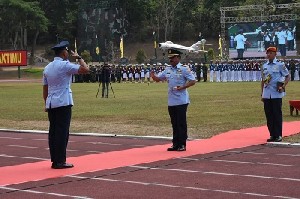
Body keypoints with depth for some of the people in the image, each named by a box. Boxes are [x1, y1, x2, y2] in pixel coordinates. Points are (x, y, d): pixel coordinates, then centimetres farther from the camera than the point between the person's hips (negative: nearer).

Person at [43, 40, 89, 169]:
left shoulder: (47, 67, 13)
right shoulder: (65, 65, -9)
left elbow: (45, 88, 15)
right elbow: (85, 69, -15)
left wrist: (46, 104, 20)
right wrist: (79, 57, 0)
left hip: (51, 104, 8)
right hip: (63, 103, -8)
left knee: (53, 132, 9)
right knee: (62, 132, -5)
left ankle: (54, 160, 12)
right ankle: (60, 162, -4)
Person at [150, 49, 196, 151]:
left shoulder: (184, 69, -7)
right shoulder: (167, 69, 12)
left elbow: (193, 81, -9)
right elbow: (158, 79, 15)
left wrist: (182, 87, -20)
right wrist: (153, 76, -7)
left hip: (181, 101, -6)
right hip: (171, 102, 6)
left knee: (181, 123, -2)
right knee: (174, 123, 11)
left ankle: (182, 144, 4)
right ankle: (175, 144, 17)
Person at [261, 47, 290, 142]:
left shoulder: (280, 65, -2)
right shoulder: (264, 66, 12)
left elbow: (287, 76, 2)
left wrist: (283, 86, -13)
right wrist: (262, 94, 15)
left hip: (276, 94, -5)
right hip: (267, 94, 5)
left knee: (277, 115, -3)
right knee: (269, 115, 6)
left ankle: (278, 135, 2)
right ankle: (272, 135, 13)